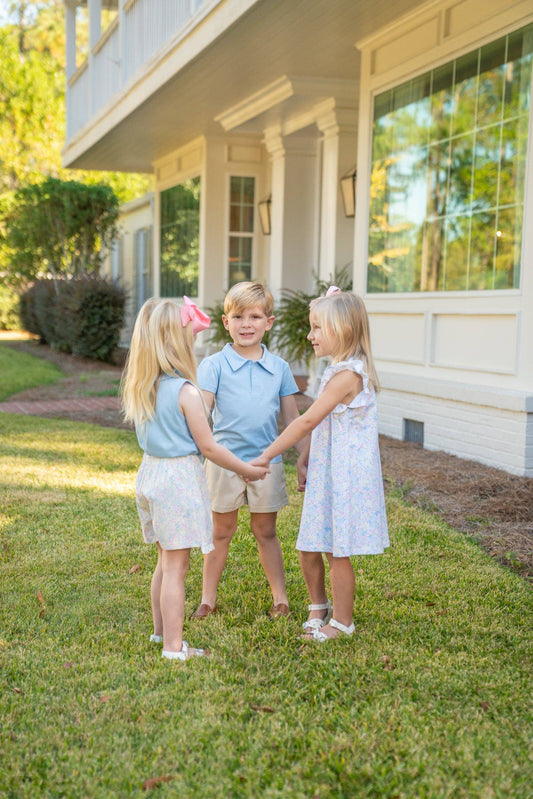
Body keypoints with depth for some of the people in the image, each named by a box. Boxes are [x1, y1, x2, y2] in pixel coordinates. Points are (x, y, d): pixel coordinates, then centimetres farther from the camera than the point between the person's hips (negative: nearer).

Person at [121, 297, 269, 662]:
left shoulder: (141, 388, 3)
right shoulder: (186, 391, -18)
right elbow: (207, 446, -12)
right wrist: (248, 470, 0)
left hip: (150, 473, 8)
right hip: (179, 477, -8)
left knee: (166, 560, 21)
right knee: (176, 566, 0)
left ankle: (161, 631, 33)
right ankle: (174, 647, 7)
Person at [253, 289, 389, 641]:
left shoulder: (347, 374, -20)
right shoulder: (339, 371, 12)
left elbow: (308, 421, -21)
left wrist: (267, 455, -18)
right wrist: (306, 458, 17)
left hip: (344, 476, -9)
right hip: (324, 473, 9)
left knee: (337, 551, 3)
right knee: (309, 548, 15)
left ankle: (342, 620, 19)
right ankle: (319, 605, 36)